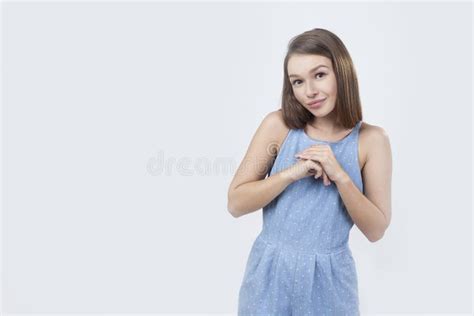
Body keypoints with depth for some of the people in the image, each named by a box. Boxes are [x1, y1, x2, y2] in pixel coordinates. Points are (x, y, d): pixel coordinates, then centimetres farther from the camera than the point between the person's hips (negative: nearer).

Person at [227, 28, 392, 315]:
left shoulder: (372, 139, -6)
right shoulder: (278, 125, -7)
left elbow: (376, 230, -7)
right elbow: (235, 203, -8)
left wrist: (340, 176, -20)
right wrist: (292, 173, -20)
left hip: (329, 280, 0)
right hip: (270, 274, 0)